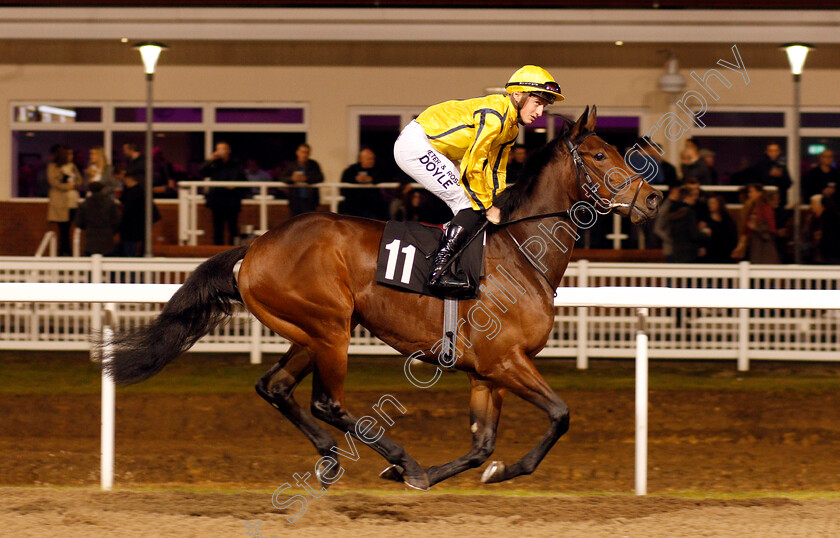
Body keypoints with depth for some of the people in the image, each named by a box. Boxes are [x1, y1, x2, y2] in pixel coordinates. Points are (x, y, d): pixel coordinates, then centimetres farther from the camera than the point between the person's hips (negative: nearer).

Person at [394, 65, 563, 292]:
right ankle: (440, 272, -22)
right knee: (471, 204, -16)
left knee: (472, 205, 7)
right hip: (415, 143, -10)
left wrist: (498, 209, 7)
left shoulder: (511, 127, 9)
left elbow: (496, 171, 15)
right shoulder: (494, 115, -22)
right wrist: (488, 207, -15)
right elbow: (472, 166, -24)